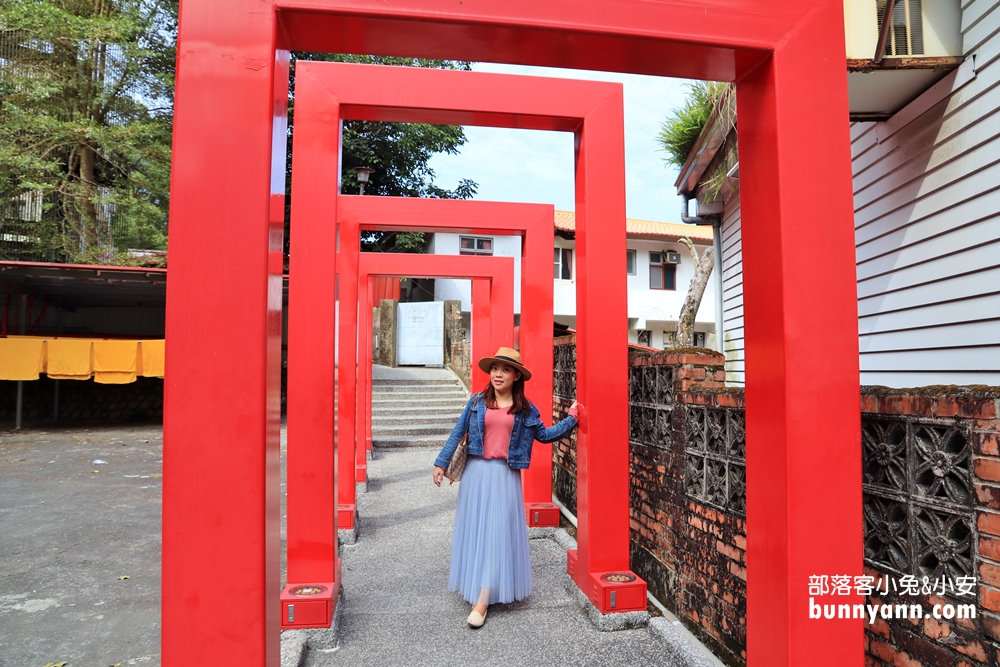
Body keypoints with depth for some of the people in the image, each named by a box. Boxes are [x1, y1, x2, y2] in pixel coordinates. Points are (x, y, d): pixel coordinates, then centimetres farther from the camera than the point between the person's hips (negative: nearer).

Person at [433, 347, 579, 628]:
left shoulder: (525, 409, 4)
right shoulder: (477, 401, 3)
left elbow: (544, 435, 14)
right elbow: (457, 433, 6)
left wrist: (571, 418, 9)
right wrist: (441, 463, 4)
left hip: (505, 475, -1)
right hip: (476, 471, 1)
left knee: (497, 531, -4)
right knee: (474, 528, 8)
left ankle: (482, 600, -1)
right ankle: (475, 587, 24)